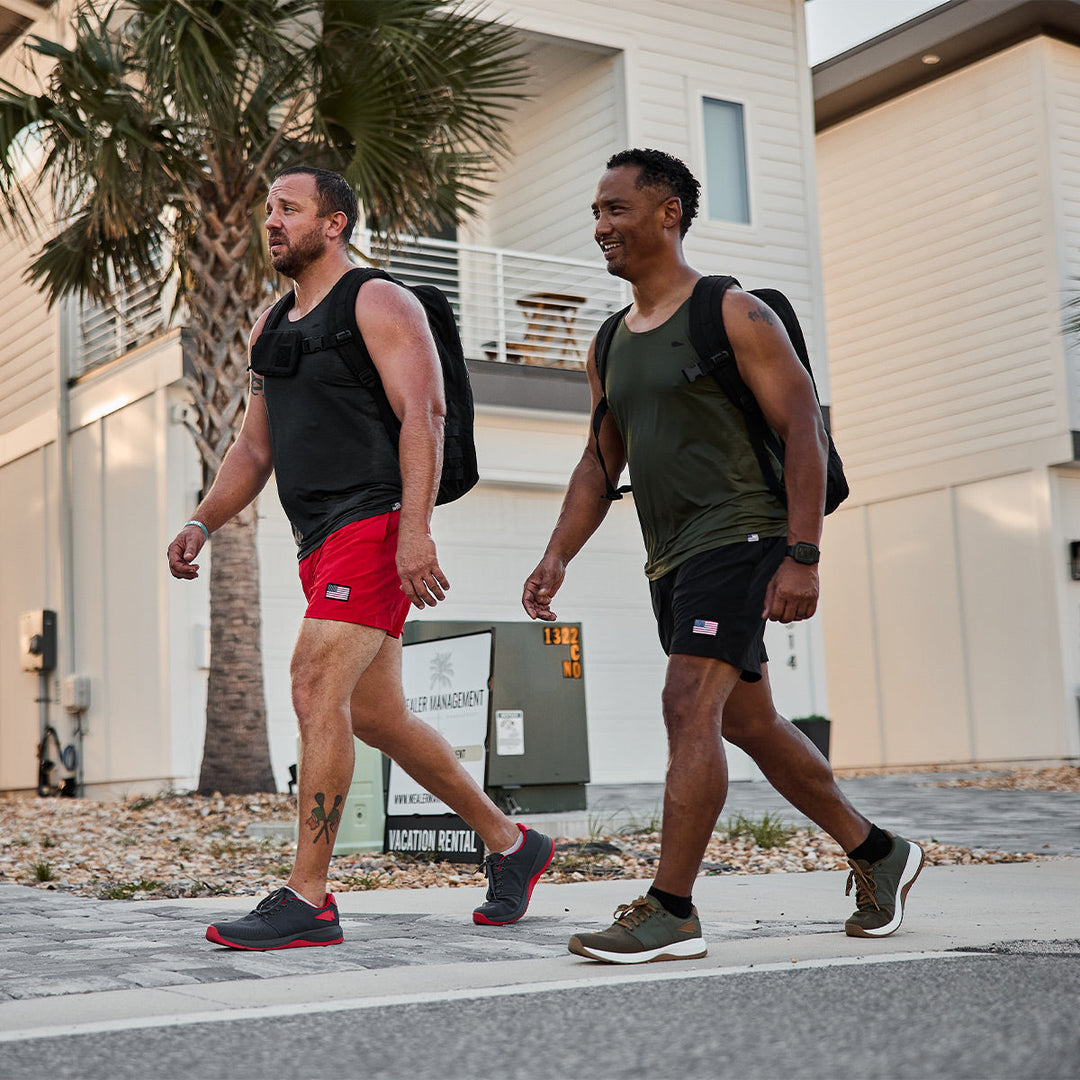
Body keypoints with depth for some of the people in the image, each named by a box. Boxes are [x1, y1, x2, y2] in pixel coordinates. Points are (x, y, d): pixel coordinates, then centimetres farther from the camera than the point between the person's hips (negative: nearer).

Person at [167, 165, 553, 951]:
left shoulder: (380, 305, -3)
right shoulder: (271, 326, 21)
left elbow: (423, 415, -15)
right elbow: (253, 449, 22)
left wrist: (415, 527, -27)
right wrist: (203, 523, 7)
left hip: (375, 526, -9)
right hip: (323, 543, 9)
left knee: (317, 691, -18)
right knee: (377, 717, 12)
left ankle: (308, 899, -14)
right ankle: (510, 844, 26)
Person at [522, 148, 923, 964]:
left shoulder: (732, 315, -6)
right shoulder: (610, 346, 15)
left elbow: (803, 429, -11)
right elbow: (600, 462, 18)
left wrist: (802, 555, -20)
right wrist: (558, 556, 4)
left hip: (737, 538, -8)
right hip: (672, 559, 8)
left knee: (689, 708, -17)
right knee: (746, 721, 14)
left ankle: (671, 912, -13)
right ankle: (877, 852, 29)